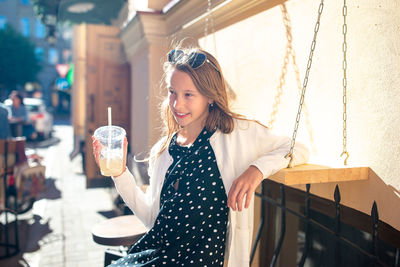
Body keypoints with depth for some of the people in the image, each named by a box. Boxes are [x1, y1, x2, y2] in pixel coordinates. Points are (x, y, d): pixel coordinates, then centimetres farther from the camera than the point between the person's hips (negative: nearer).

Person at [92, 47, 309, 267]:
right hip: (152, 249, 4)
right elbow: (152, 217, 8)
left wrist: (258, 168, -19)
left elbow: (299, 150, -1)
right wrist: (119, 172, 1)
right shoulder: (162, 150, 8)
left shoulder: (238, 133, -5)